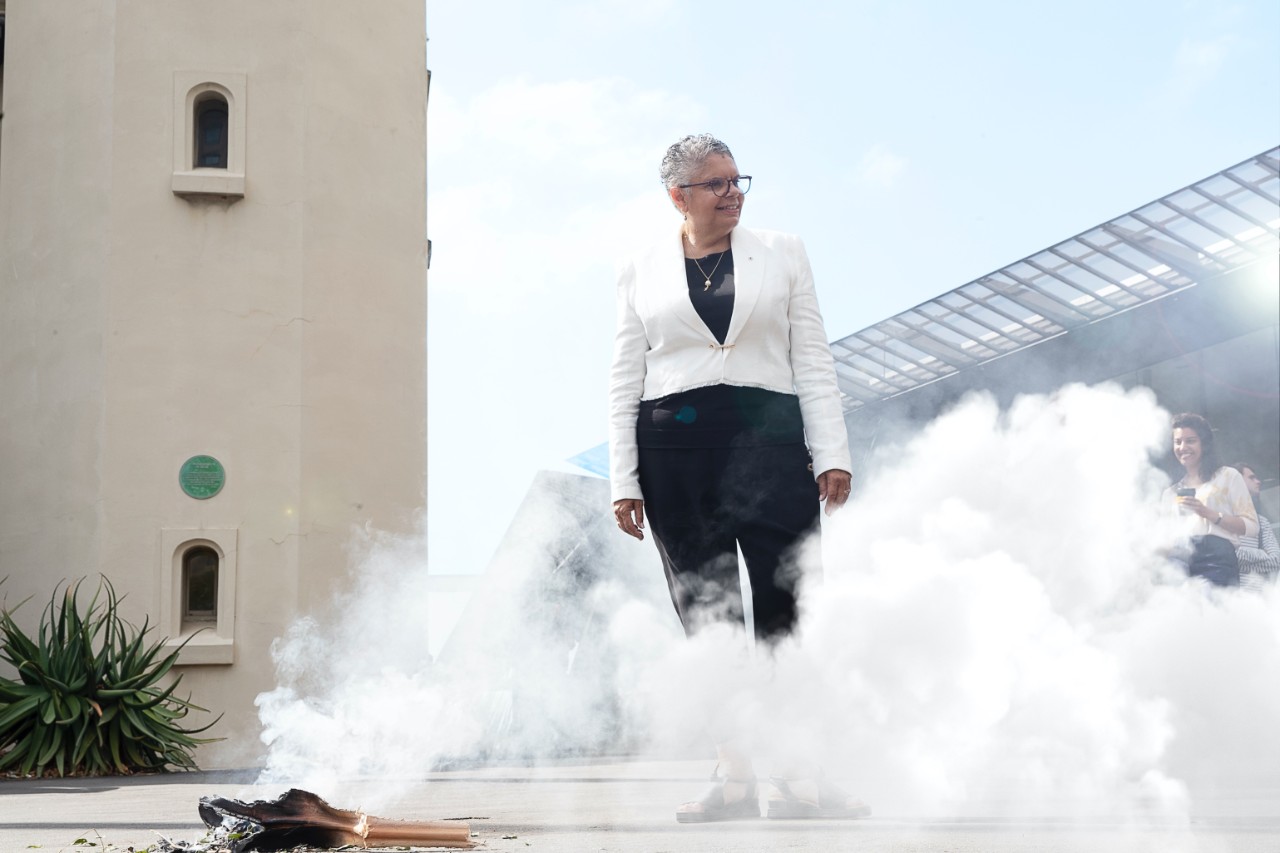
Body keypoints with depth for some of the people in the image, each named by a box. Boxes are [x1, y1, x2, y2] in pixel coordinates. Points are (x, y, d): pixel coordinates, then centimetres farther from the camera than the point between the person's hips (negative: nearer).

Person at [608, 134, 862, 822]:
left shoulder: (782, 254, 13)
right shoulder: (642, 272, 12)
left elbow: (813, 361, 9)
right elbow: (624, 381, 11)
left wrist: (831, 453, -1)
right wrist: (623, 480, 3)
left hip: (768, 436, 0)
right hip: (674, 446, 1)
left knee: (786, 606, -8)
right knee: (705, 614, 0)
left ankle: (801, 775, -4)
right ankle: (734, 777, 5)